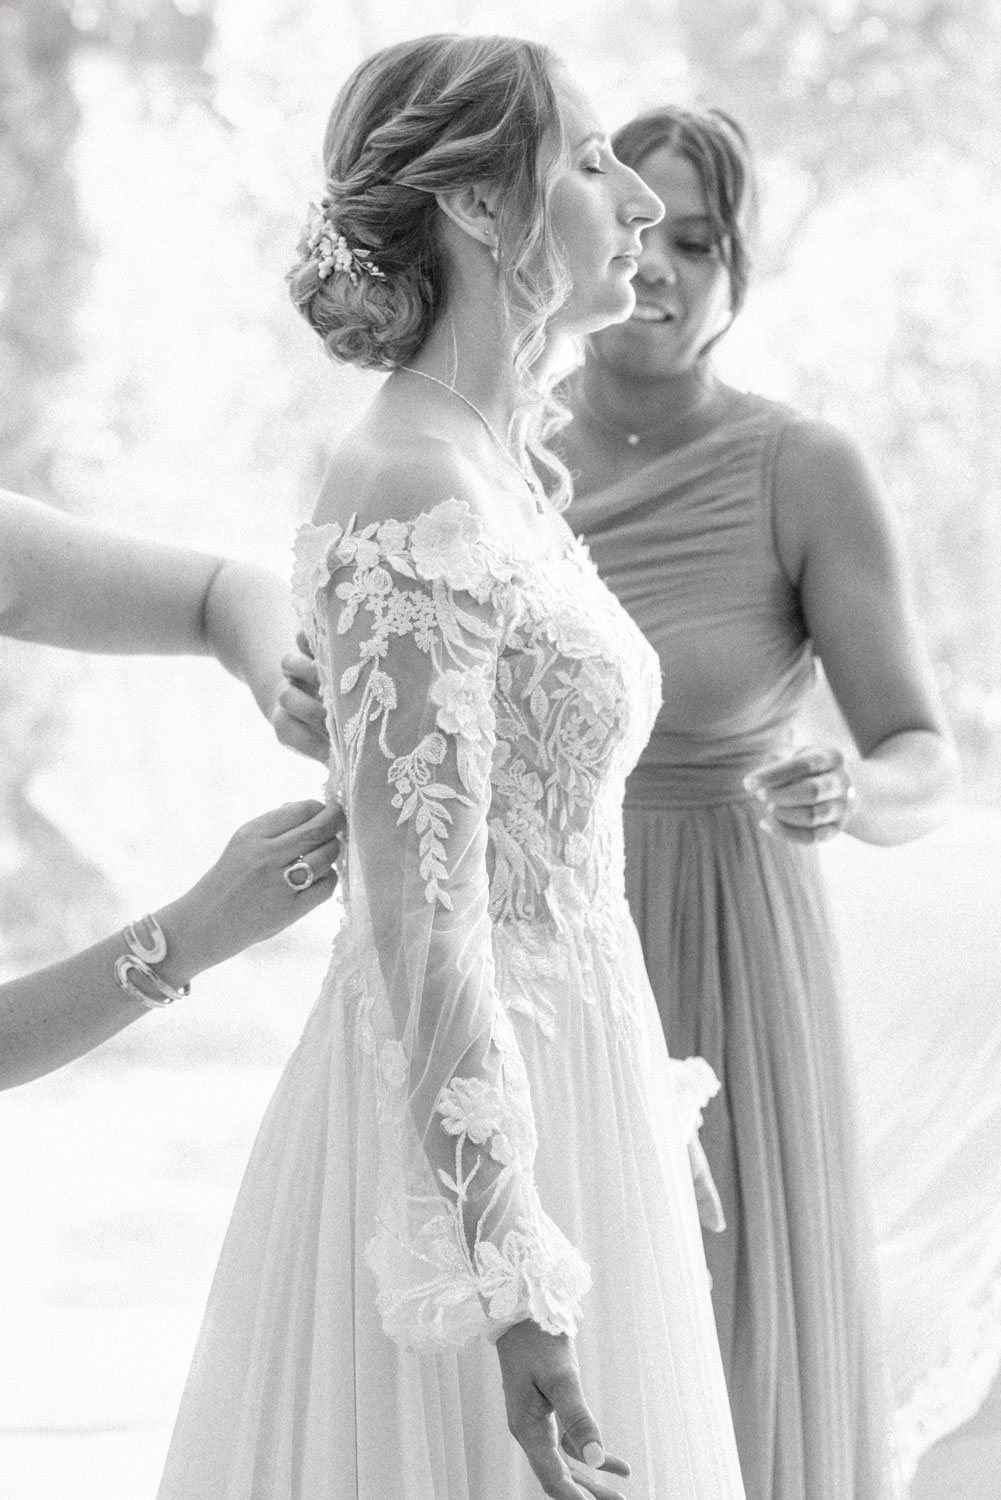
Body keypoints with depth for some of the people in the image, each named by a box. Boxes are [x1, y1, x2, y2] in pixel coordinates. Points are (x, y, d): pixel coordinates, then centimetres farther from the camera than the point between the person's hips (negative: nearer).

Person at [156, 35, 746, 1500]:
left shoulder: (500, 475, 10)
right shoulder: (414, 501, -19)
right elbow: (417, 910, -23)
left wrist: (644, 1102, 24)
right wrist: (507, 1281, -24)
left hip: (549, 1087, 10)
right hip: (465, 1139, -10)